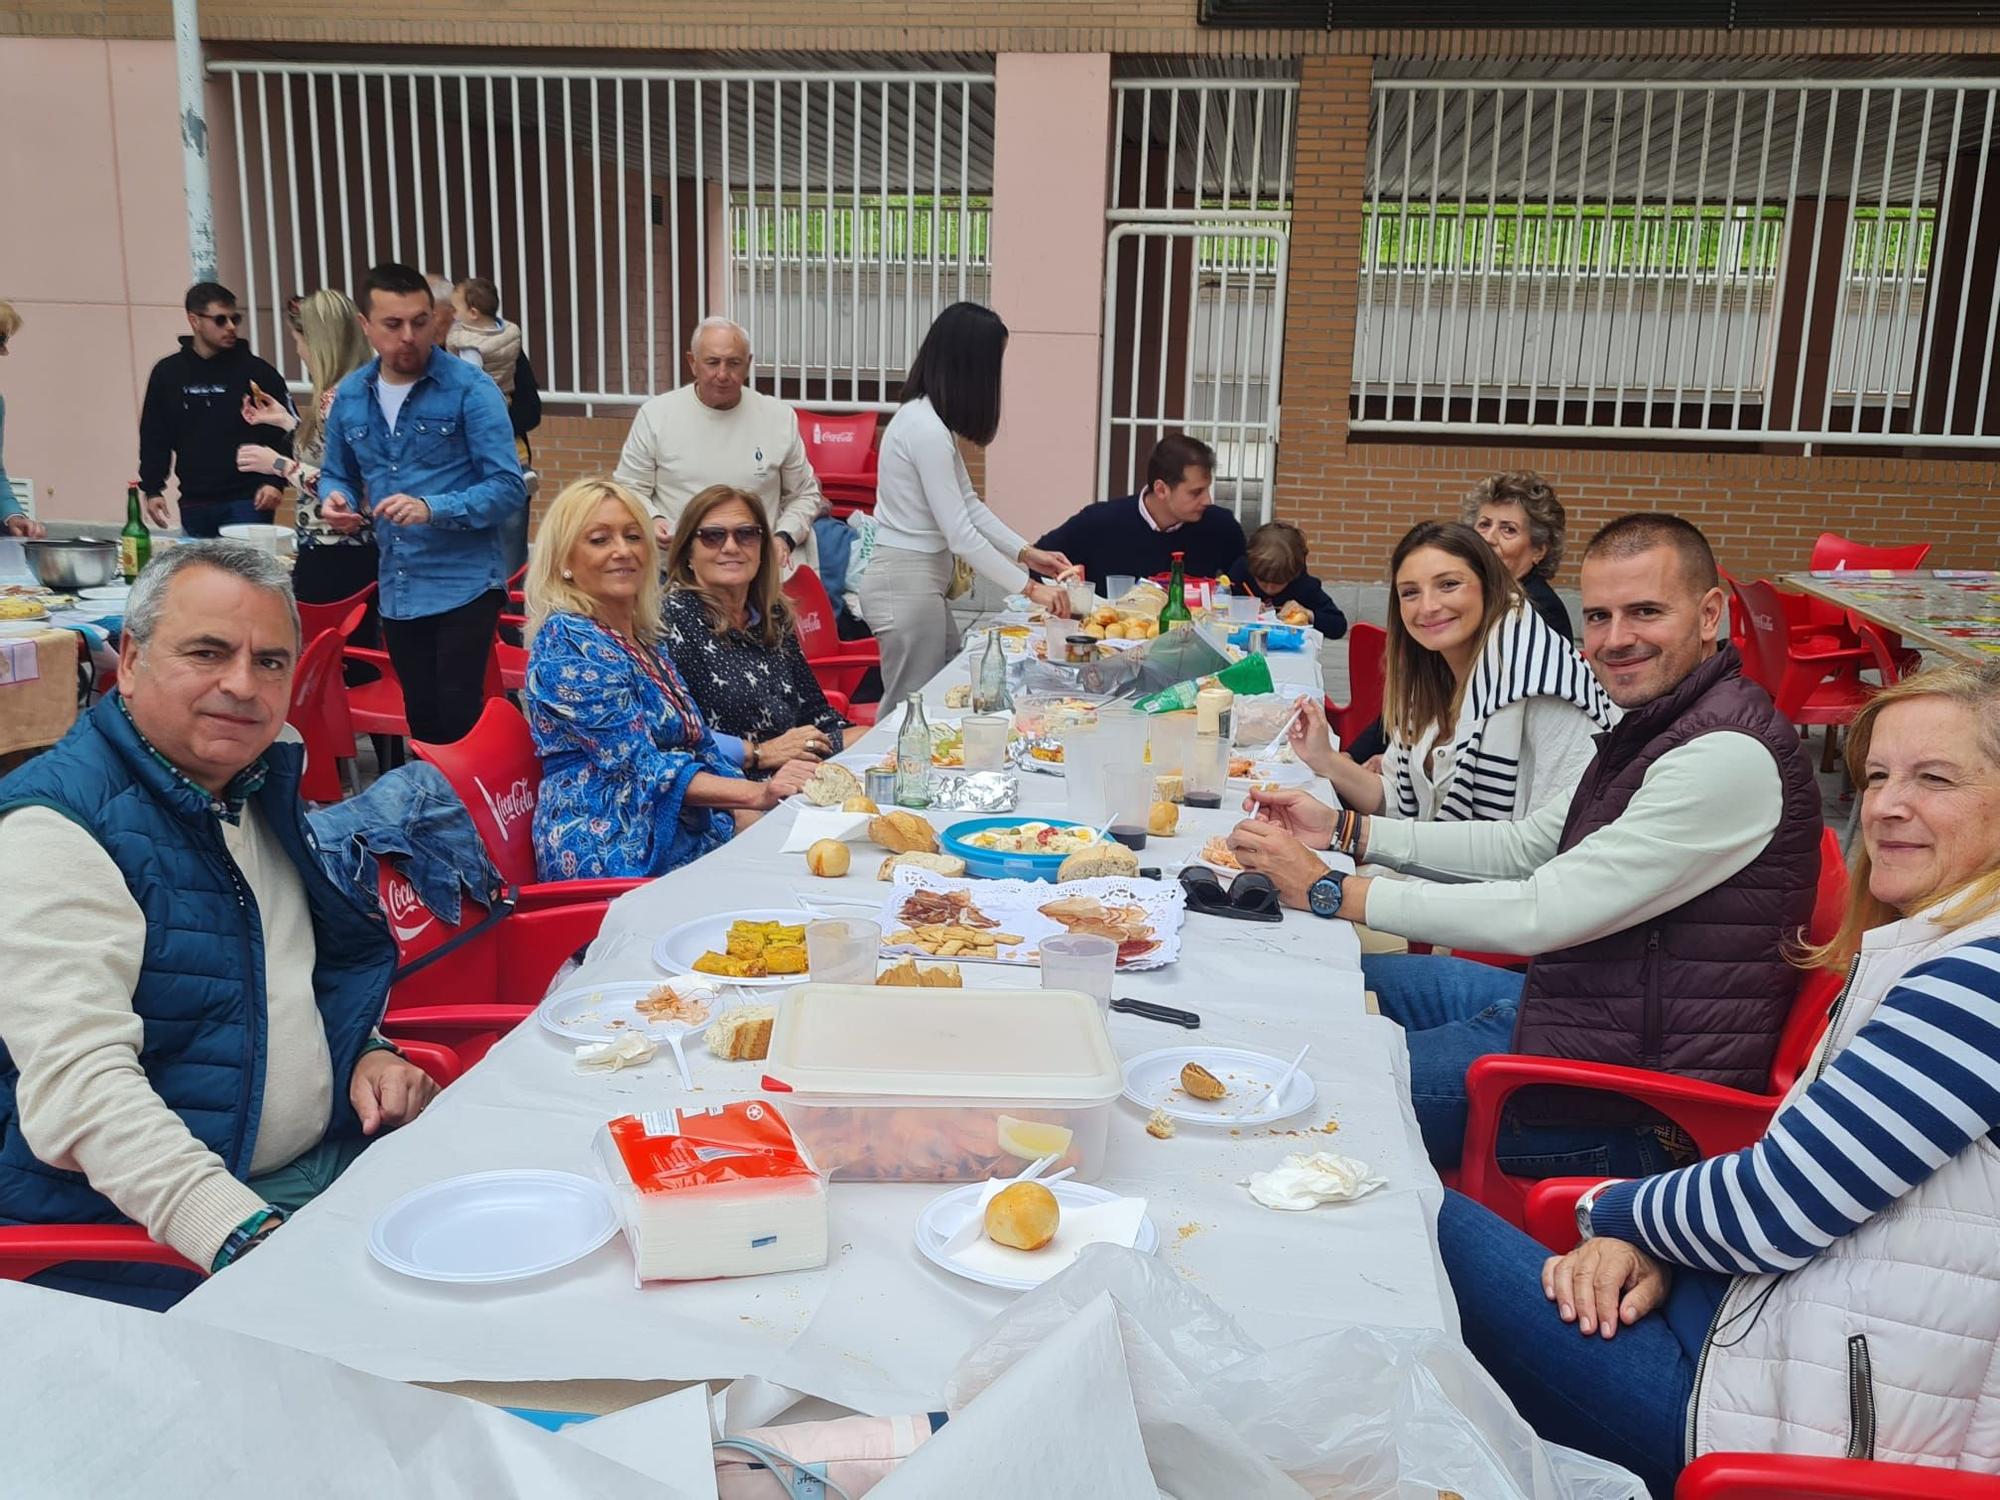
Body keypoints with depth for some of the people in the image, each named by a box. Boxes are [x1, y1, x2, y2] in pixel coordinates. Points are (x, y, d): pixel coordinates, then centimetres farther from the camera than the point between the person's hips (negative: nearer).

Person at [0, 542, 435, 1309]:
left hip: (334, 1158, 8)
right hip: (151, 1239, -8)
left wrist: (366, 1052, 6)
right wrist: (247, 1236, -35)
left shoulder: (263, 782, 11)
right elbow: (78, 1086, -25)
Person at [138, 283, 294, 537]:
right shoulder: (167, 373, 8)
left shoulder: (257, 372, -1)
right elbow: (154, 437, 14)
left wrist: (276, 482, -12)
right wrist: (152, 490, 7)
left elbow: (287, 432, -1)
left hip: (247, 502, -3)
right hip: (193, 505, 3)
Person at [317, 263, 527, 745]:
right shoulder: (349, 396, 6)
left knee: (459, 722, -5)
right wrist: (335, 499, -5)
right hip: (397, 590, 6)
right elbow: (336, 474, 19)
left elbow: (508, 488, -15)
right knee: (421, 721, 16)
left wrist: (432, 508, -28)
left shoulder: (471, 390, -11)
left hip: (464, 585, -5)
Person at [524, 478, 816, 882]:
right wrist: (757, 793, -22)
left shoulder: (641, 638, 16)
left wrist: (753, 816, -4)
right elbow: (641, 765, -16)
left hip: (682, 831, 8)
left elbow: (699, 747, 13)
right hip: (610, 848, -8)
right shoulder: (566, 643, -10)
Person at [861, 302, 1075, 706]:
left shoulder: (932, 419, 10)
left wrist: (1026, 553, 7)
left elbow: (969, 504, 15)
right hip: (906, 584, -10)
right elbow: (961, 534, -22)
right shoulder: (925, 427, -21)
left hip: (923, 580, 10)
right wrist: (1029, 588, -16)